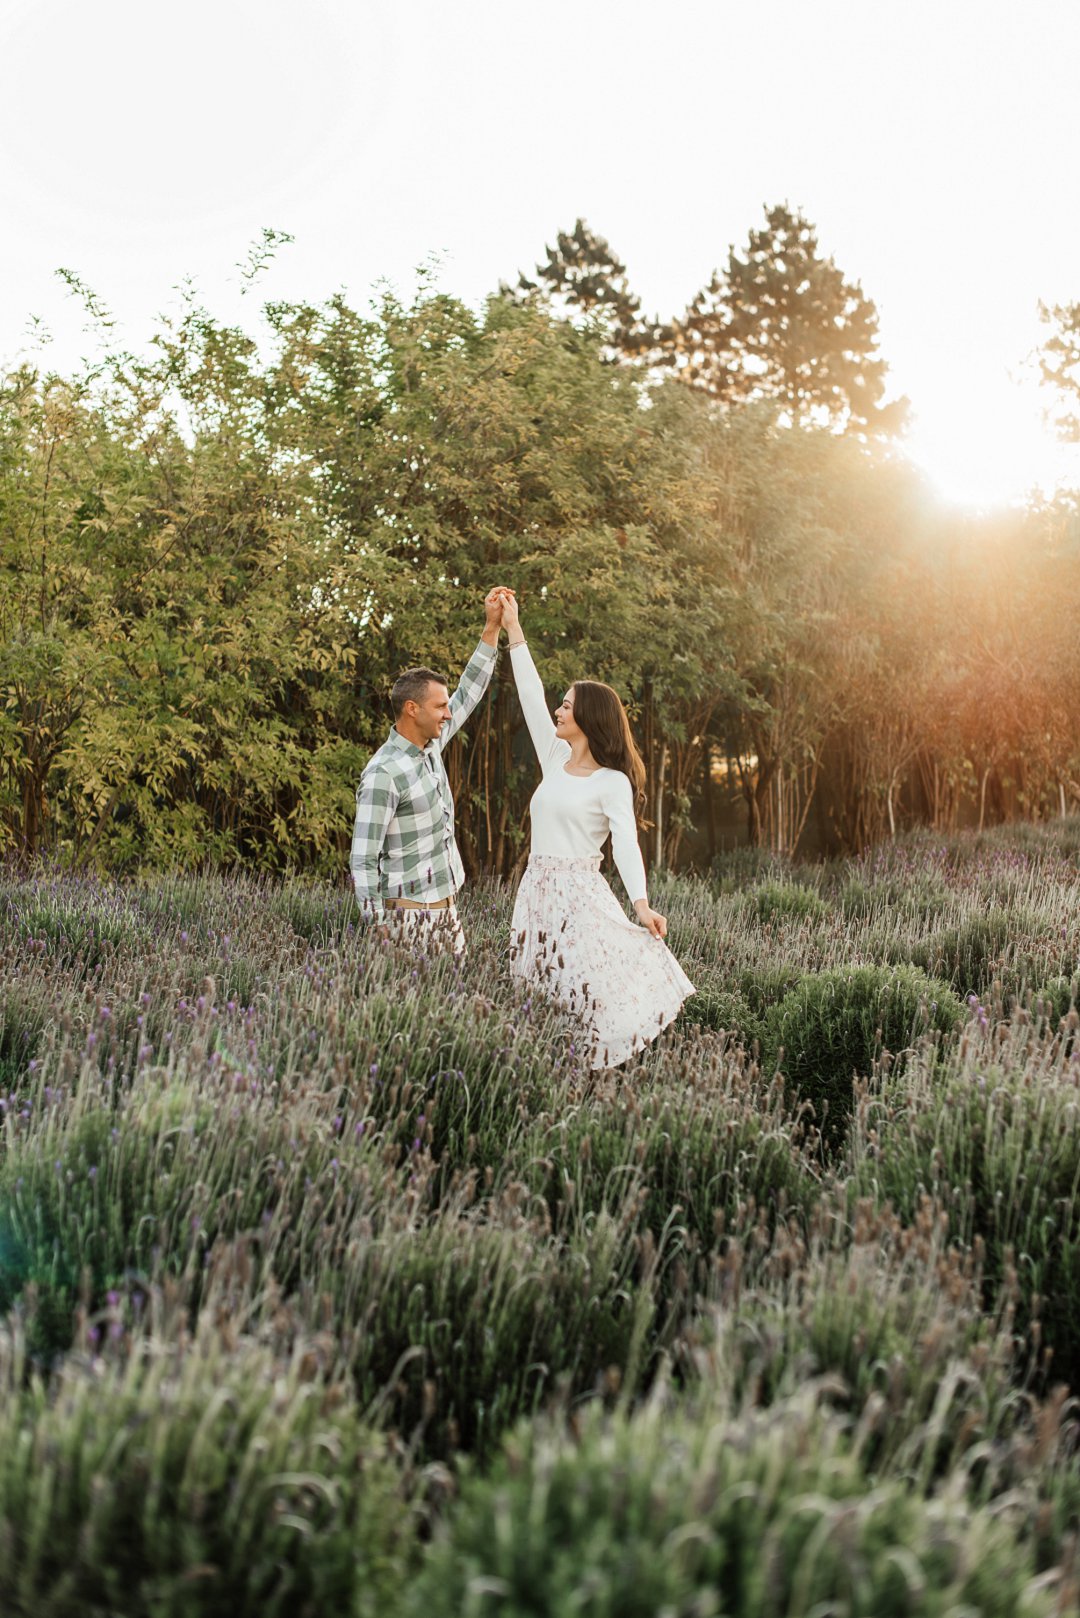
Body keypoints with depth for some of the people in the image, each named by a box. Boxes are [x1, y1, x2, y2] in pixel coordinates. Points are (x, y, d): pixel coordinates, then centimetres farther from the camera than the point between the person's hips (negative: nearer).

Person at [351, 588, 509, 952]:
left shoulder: (430, 746, 6)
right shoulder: (383, 774, -19)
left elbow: (468, 694, 15)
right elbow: (363, 860, -19)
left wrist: (492, 628, 10)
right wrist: (377, 926, -21)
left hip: (444, 906, 8)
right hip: (408, 913, -8)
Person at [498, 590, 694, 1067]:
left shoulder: (612, 782, -6)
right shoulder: (556, 759, 11)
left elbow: (626, 844, -16)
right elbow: (530, 697, 14)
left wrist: (642, 903, -30)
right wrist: (513, 630, 16)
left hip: (579, 895, -7)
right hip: (538, 889, 7)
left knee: (593, 991, -13)